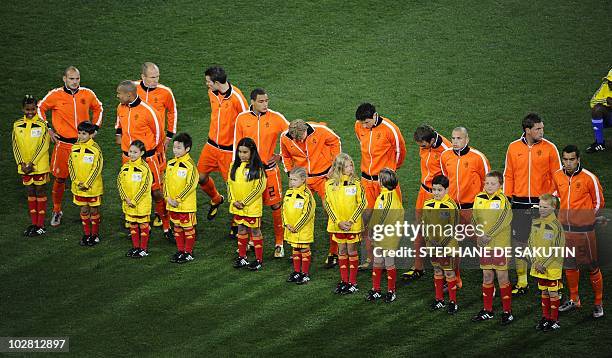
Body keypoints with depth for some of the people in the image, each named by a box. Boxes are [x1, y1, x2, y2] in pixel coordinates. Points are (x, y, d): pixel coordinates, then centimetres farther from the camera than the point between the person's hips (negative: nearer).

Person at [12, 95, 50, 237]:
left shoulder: (42, 125, -9)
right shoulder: (17, 125, 3)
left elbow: (43, 146, -12)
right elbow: (15, 146, 3)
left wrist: (32, 163, -16)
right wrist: (21, 163, -8)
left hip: (40, 165, -4)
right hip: (25, 166, 4)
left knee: (40, 192, 2)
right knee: (30, 193, 11)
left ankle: (41, 225, 5)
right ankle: (34, 223, 19)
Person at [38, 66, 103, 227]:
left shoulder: (87, 94, 1)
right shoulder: (56, 95, -6)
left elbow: (98, 108, 20)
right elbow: (40, 109, 8)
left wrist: (95, 127, 11)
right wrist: (48, 129, 2)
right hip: (63, 143, -2)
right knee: (60, 178, 3)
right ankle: (57, 211, 19)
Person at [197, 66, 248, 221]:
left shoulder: (236, 97, -21)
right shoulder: (212, 93, 0)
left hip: (229, 148, -6)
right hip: (212, 144, 6)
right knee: (201, 177, 8)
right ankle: (216, 199, 37)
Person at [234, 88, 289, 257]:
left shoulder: (276, 118, -6)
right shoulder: (242, 119, 0)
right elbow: (237, 145, 10)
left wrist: (281, 155, -2)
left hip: (269, 169, -2)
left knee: (276, 206, 0)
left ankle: (279, 243, 11)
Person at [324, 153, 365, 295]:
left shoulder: (356, 182, -7)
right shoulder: (330, 184, -3)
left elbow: (362, 203, -6)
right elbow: (328, 204, -1)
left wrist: (351, 221, -13)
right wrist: (338, 222, -10)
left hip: (353, 224, -2)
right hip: (338, 224, 2)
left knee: (352, 251, 4)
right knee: (342, 251, 11)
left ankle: (353, 282, 10)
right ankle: (344, 280, 20)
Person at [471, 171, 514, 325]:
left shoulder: (503, 200, -10)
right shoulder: (479, 198, 5)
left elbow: (504, 220, -17)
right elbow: (474, 219, 6)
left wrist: (489, 236, -18)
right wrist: (480, 235, -9)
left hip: (500, 243, -5)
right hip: (484, 244, 5)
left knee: (502, 276, -1)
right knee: (487, 276, 12)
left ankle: (507, 311, 7)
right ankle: (487, 310, 22)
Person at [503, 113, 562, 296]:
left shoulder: (549, 148, -3)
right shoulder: (513, 148, 3)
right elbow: (508, 176, 9)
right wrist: (506, 198, 4)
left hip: (542, 203, -2)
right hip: (519, 203, 2)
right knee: (519, 242, 5)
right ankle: (522, 282, 15)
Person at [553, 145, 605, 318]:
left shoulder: (589, 178, -12)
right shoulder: (557, 176, 2)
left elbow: (599, 202, 0)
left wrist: (585, 217, 7)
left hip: (584, 230, -5)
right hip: (565, 229, 5)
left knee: (592, 267, 1)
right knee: (569, 266, 15)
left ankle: (598, 303, 12)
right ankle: (573, 300, 29)